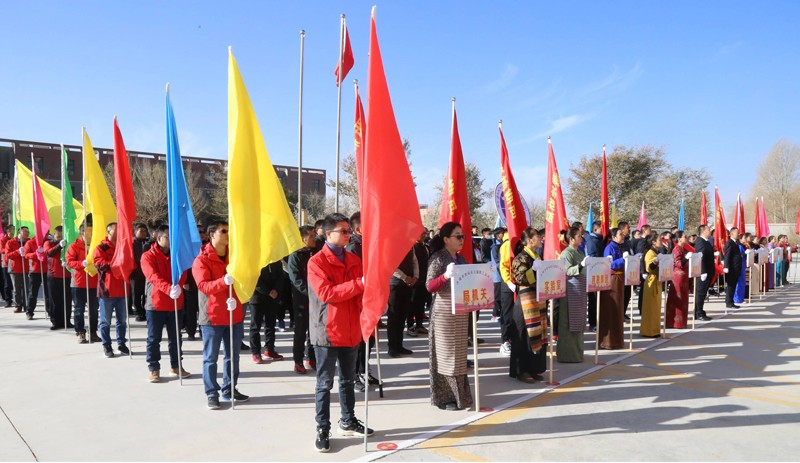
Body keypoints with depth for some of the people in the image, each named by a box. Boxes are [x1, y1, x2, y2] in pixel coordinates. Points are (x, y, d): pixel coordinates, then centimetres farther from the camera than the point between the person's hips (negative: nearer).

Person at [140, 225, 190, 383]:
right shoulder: (148, 256, -6)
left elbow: (182, 273, -4)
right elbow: (154, 277, -21)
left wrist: (178, 287, -26)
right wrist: (169, 288, -38)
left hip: (176, 303, 4)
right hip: (156, 303, -4)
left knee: (175, 337, 12)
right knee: (154, 338, 4)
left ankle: (176, 365, 25)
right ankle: (154, 369, 15)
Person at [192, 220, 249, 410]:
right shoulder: (201, 260, -7)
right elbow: (203, 286, -19)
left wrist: (234, 297, -13)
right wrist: (224, 281, -36)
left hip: (235, 315, 5)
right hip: (212, 316, -5)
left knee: (233, 356, 13)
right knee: (211, 358, 3)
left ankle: (229, 389, 26)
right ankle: (212, 394, 13)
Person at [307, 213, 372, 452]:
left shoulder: (354, 259, 9)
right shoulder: (316, 262, -10)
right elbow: (326, 293, -21)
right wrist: (359, 284, -25)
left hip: (351, 329, 6)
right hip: (328, 331, -6)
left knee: (348, 379, 18)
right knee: (325, 383, 3)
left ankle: (348, 422, 31)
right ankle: (323, 430, 13)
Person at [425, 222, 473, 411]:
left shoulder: (461, 259, 13)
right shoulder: (438, 258, -9)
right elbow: (429, 286, -16)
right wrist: (446, 275, -32)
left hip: (461, 311, 7)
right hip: (444, 312, -7)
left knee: (459, 354, 11)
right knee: (445, 354, -2)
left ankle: (458, 394, 21)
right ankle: (444, 397, 7)